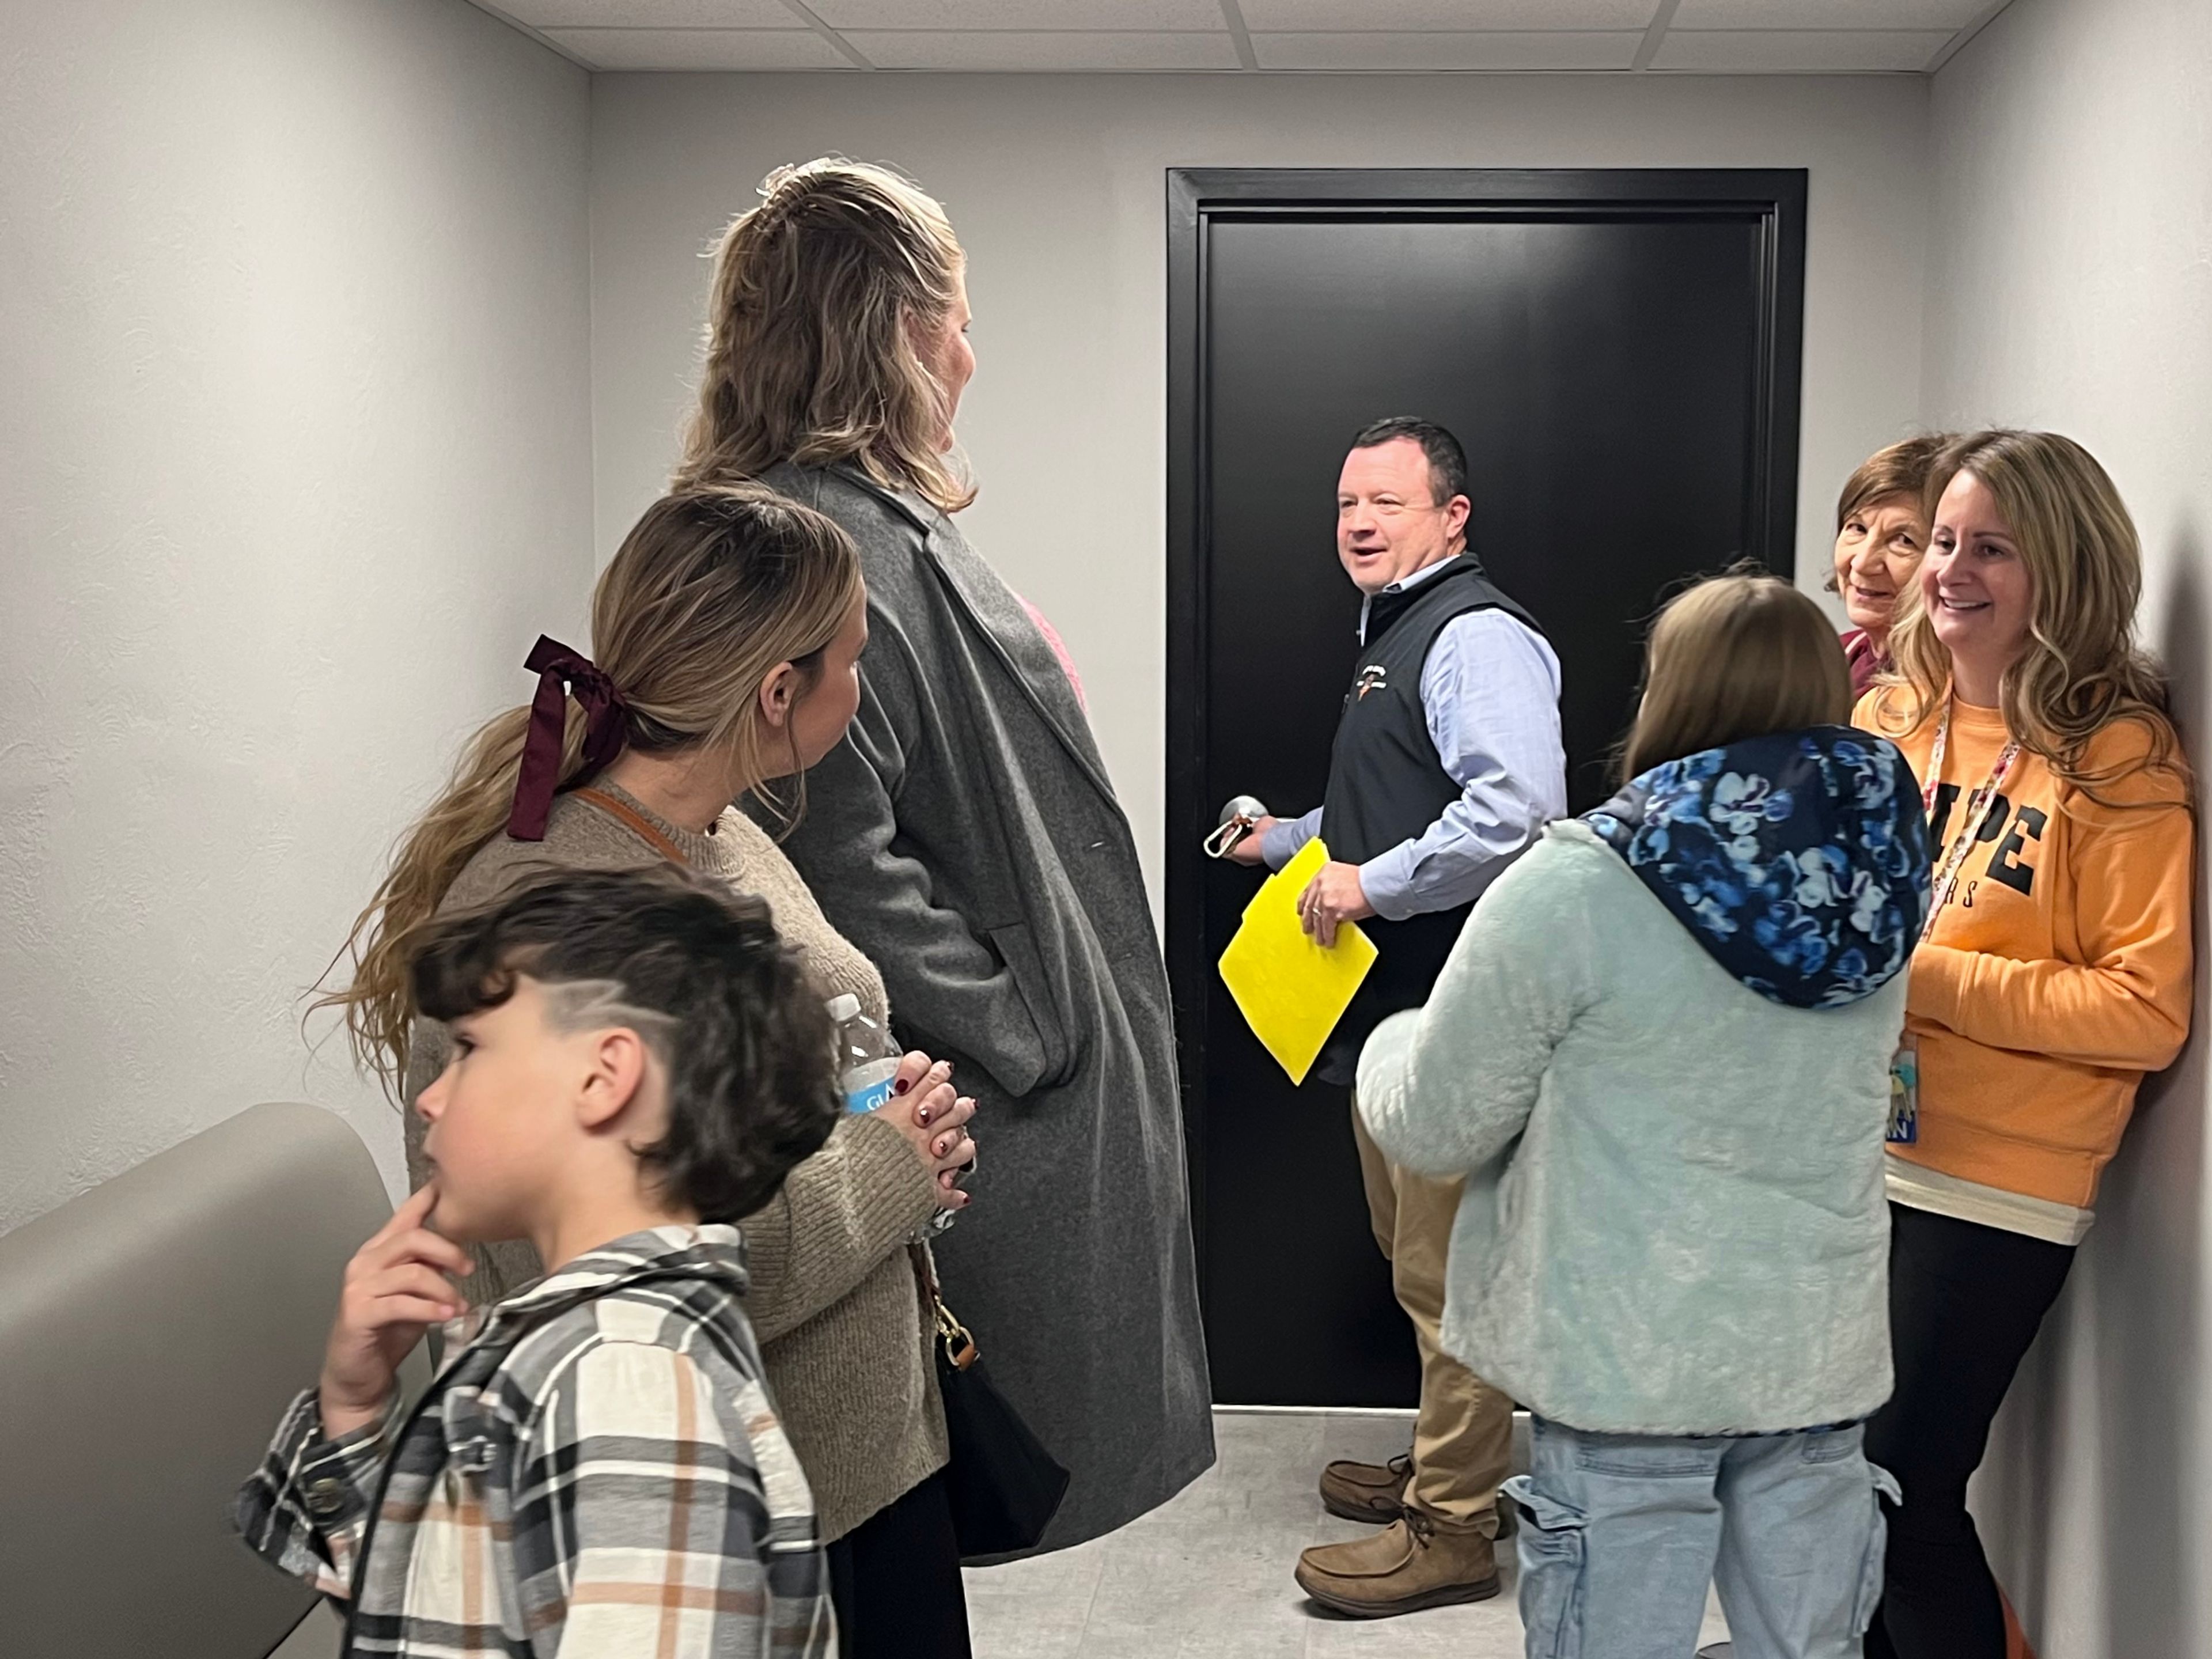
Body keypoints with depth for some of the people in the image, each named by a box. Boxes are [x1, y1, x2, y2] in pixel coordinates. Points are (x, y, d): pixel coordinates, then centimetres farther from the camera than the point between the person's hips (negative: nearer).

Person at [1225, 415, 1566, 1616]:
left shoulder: (1477, 637, -15)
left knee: (1447, 1270, -3)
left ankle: (1450, 1530, 7)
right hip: (1392, 1000, 11)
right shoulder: (1393, 634, 18)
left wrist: (1373, 883, -25)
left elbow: (1517, 809, -30)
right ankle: (1442, 1465, 34)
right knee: (1414, 1254, 20)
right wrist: (1288, 841, 29)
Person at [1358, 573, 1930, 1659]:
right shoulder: (1875, 872, 1)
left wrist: (1393, 1045, 13)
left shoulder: (1575, 889, -16)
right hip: (1821, 1357, 5)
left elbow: (1433, 1130, -8)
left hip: (1631, 1365, -5)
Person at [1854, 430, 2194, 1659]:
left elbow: (2145, 1012, -16)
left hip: (1992, 1195, -6)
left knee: (1901, 1493, 0)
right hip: (1845, 1156, 6)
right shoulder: (1884, 717, 6)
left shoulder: (2120, 760, -10)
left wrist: (1926, 975, -19)